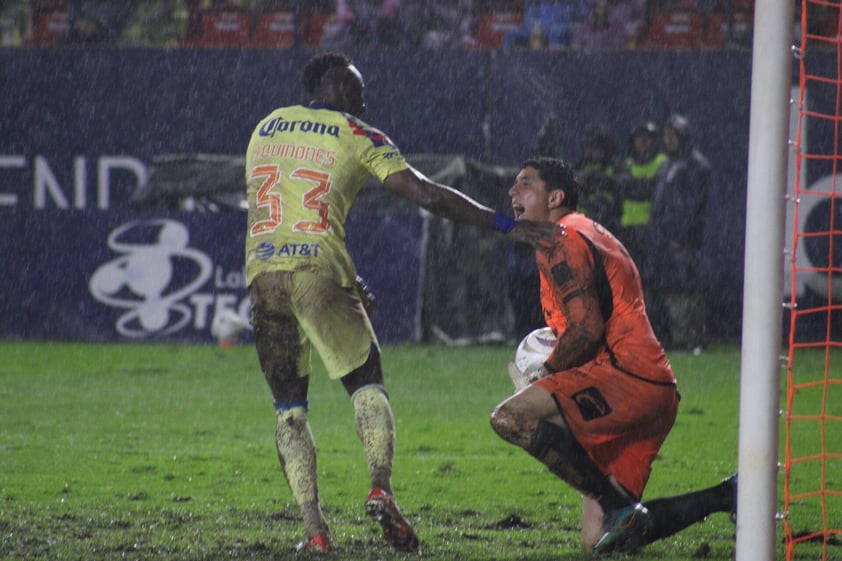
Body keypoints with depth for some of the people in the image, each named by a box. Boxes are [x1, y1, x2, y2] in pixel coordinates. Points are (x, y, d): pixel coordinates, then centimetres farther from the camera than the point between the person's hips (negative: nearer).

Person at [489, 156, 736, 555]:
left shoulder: (560, 240, -4)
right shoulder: (590, 234, 29)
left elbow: (586, 329, -15)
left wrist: (545, 373, -1)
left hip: (626, 374, -10)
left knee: (510, 418, -26)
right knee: (599, 542, 8)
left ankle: (621, 507, -23)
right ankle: (727, 497, 11)